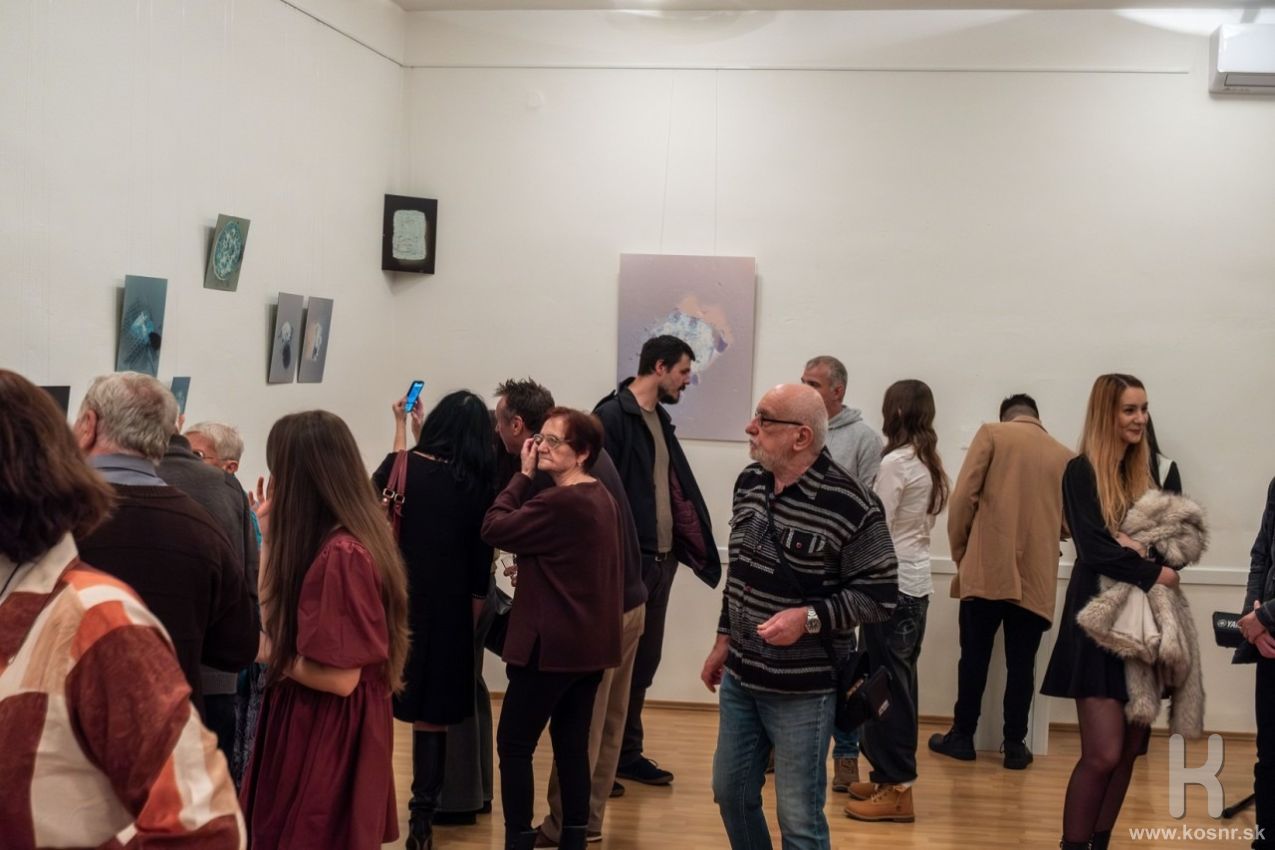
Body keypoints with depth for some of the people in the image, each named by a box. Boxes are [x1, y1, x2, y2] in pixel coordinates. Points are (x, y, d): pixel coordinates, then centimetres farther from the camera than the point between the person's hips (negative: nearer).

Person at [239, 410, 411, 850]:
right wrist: (270, 534, 8)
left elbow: (340, 678, -24)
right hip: (318, 728, 10)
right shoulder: (335, 544, 5)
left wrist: (271, 654, -9)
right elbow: (274, 617, 10)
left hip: (327, 737, -10)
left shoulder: (341, 554, -25)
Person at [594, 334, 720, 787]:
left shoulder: (659, 418, 16)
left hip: (662, 558, 8)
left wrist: (694, 543, 6)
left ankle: (628, 752, 24)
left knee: (644, 662, 14)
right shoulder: (613, 415, -11)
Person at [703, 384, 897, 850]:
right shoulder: (749, 482, 3)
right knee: (731, 793, 18)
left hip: (802, 690, -7)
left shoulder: (851, 505, -19)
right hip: (740, 677, 7)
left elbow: (880, 595, -14)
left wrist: (809, 618, -24)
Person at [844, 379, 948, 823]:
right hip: (916, 583, 8)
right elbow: (919, 525, 12)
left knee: (886, 685, -2)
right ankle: (891, 777, 21)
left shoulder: (895, 462, -15)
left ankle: (895, 790, 2)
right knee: (900, 684, 13)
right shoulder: (929, 463, 10)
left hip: (893, 585, -8)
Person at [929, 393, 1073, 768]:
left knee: (974, 657, 9)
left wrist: (959, 551, 6)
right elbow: (1071, 523, 12)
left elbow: (963, 496, -6)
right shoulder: (1065, 456, 9)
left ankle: (963, 736, 16)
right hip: (1036, 577, 2)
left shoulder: (992, 433, 2)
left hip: (987, 569, -2)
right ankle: (1014, 745, 11)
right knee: (1021, 663, 8)